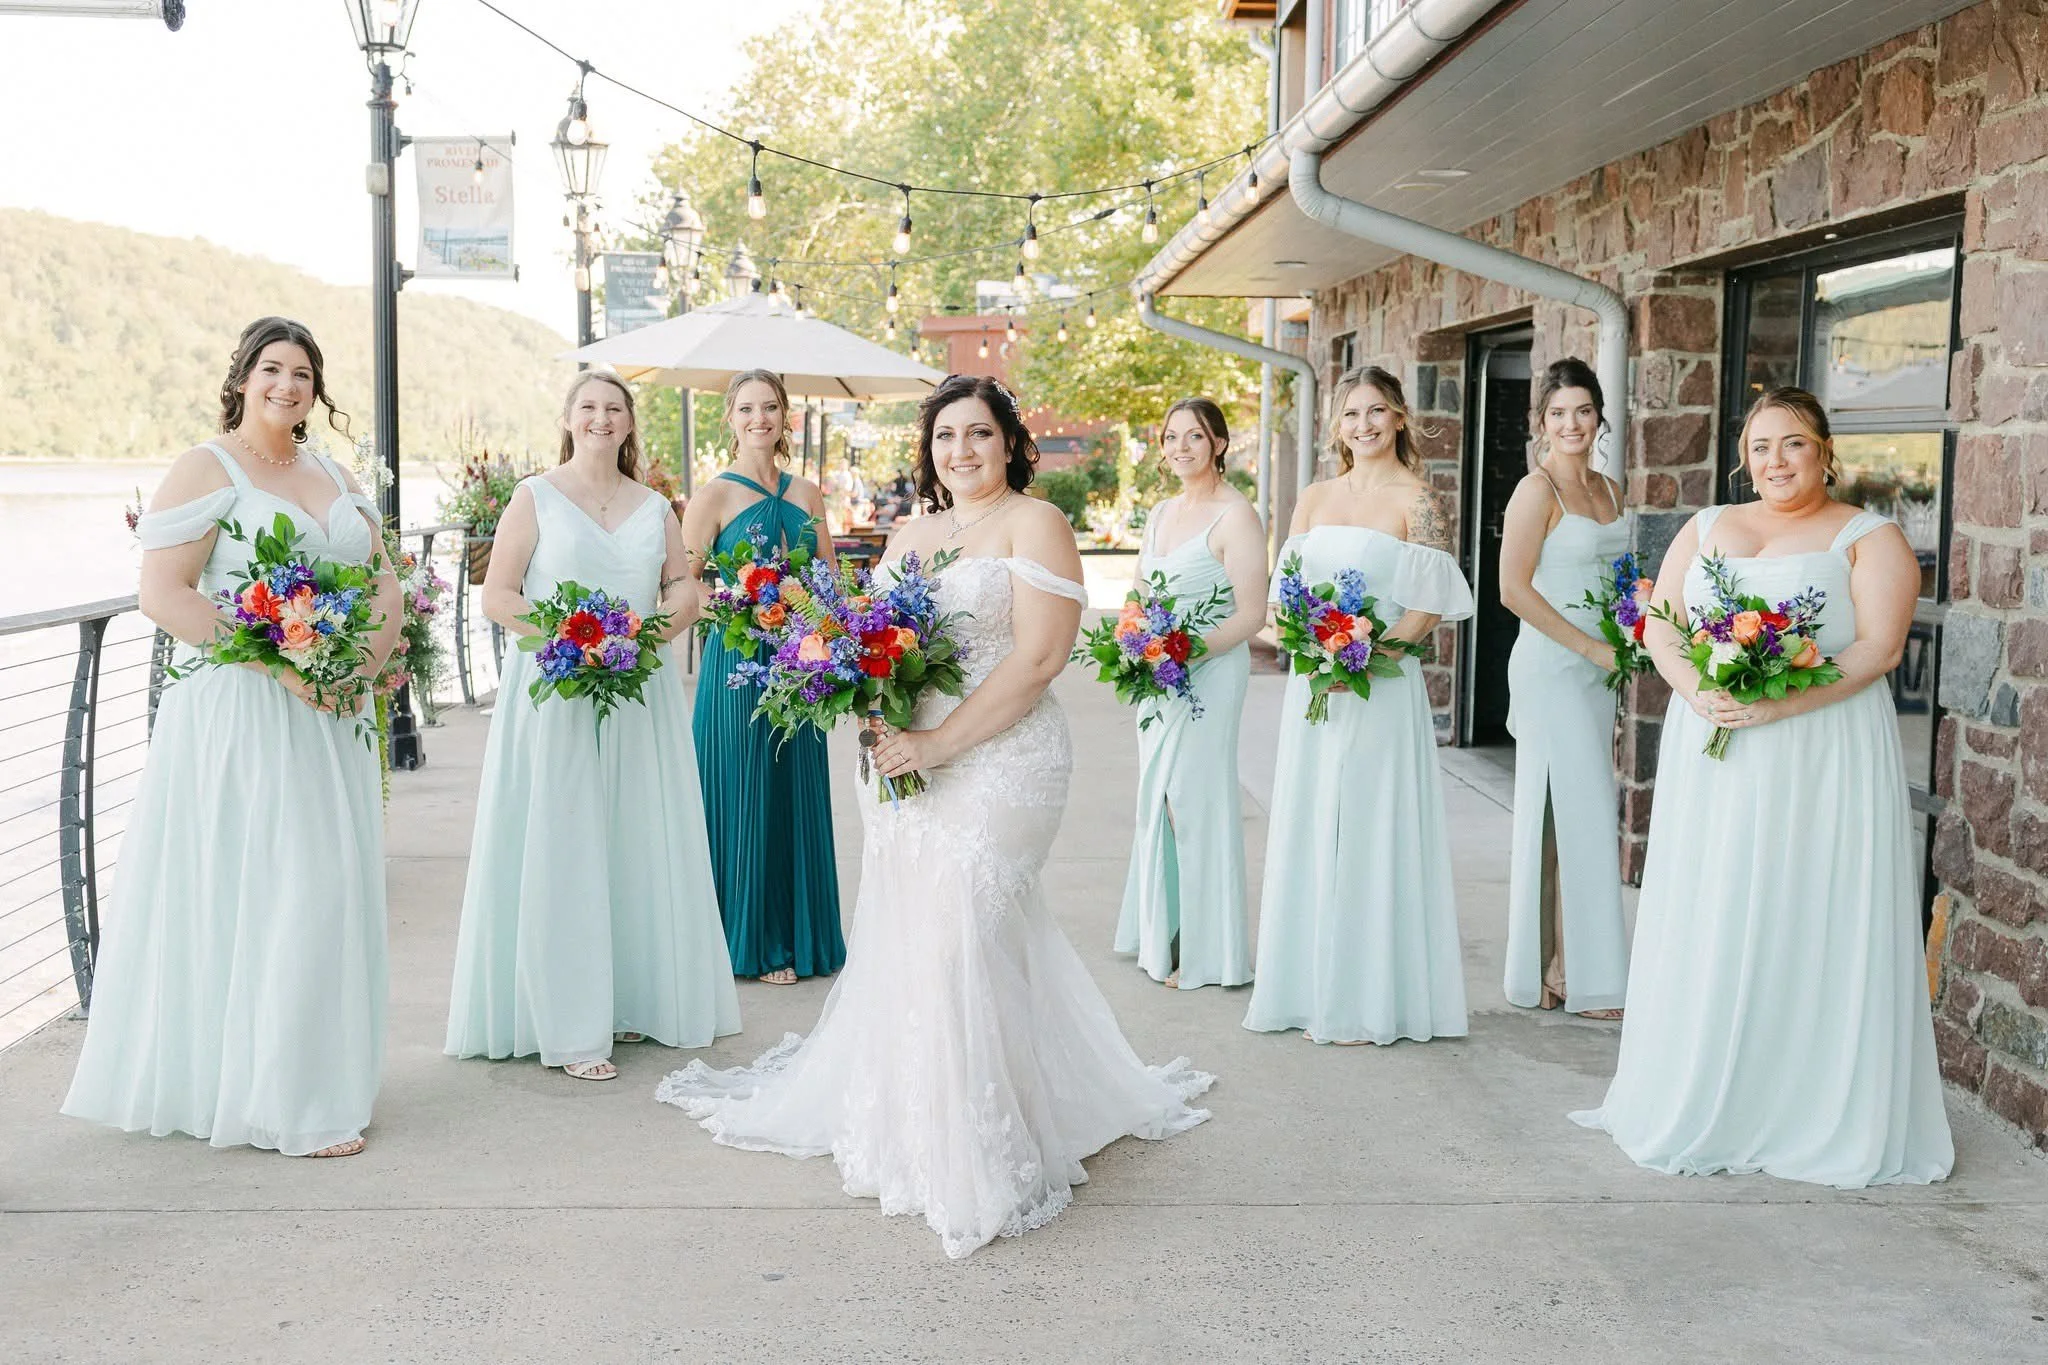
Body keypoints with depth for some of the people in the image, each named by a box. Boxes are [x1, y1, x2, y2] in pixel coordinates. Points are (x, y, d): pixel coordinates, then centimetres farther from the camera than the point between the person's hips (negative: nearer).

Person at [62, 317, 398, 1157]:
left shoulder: (333, 474, 16)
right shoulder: (205, 469, -4)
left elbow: (384, 579, 17)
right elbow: (162, 594, -13)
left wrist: (368, 659, -3)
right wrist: (279, 660, -19)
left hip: (328, 717, 7)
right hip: (238, 713, -6)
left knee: (330, 891, 8)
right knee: (250, 891, -5)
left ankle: (317, 1081, 19)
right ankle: (269, 1098, 4)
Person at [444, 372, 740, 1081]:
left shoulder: (654, 506, 14)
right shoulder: (535, 497, 3)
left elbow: (685, 585, 15)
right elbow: (497, 597, -2)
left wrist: (663, 623, -6)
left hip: (641, 691, 4)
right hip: (555, 690, -4)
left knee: (638, 843, 7)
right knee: (559, 848, -4)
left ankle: (629, 999, 19)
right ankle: (568, 1027, -1)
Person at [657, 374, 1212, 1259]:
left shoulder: (1034, 524, -4)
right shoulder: (910, 534, 18)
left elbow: (1037, 658, -14)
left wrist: (940, 742, -18)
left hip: (997, 763, -7)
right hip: (901, 761, 7)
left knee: (960, 942, -10)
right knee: (901, 939, 9)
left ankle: (977, 1160, 3)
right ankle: (904, 1120, 26)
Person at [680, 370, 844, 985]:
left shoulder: (807, 494, 12)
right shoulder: (714, 495, -3)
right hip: (737, 662, -5)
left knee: (798, 796, 8)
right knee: (743, 796, 0)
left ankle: (794, 936, 19)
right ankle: (748, 940, 12)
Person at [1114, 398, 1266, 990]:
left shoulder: (1236, 517, -10)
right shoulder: (1161, 513, 13)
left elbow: (1250, 614, -14)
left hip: (1209, 674, -7)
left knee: (1193, 800, -5)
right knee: (1156, 799, 11)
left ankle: (1204, 950, 6)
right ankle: (1162, 934, 22)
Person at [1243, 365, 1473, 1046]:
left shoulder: (1416, 500, -3)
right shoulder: (1314, 499, 12)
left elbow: (1428, 608, -8)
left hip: (1381, 687, -5)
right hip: (1312, 686, 5)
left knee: (1372, 832, -1)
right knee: (1309, 831, 9)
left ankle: (1369, 1000, 11)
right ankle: (1312, 991, 20)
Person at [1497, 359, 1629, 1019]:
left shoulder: (1608, 489, 14)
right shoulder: (1538, 489, -10)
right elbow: (1514, 589, -15)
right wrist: (1591, 647, -15)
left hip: (1596, 668, 8)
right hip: (1552, 667, -7)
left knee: (1572, 815, 9)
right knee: (1576, 815, -6)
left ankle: (1555, 965, 17)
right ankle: (1572, 973, 2)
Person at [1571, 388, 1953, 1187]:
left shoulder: (1870, 540, 3)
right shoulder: (1706, 529, 16)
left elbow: (1879, 647, -9)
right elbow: (1660, 627, 9)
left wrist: (1780, 702, -22)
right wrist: (1698, 691, -11)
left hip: (1822, 756, -4)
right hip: (1709, 756, 4)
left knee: (1811, 926, -3)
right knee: (1706, 925, 6)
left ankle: (1817, 1119, 7)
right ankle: (1700, 1111, 16)